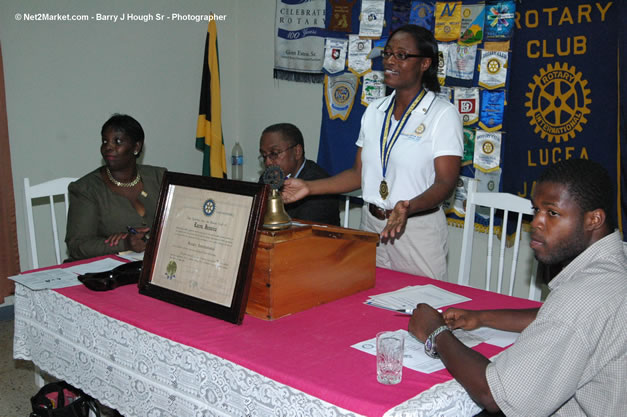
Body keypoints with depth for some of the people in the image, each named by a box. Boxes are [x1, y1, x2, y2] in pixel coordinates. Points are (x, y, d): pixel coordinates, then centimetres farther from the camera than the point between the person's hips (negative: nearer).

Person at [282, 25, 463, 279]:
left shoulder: (443, 114, -8)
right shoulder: (374, 111, 9)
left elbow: (445, 182, -15)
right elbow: (360, 173, 12)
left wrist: (408, 207, -33)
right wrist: (309, 188, 4)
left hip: (417, 229, -5)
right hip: (371, 225, 5)